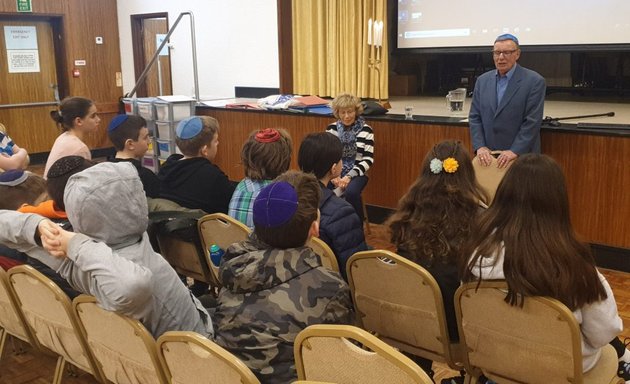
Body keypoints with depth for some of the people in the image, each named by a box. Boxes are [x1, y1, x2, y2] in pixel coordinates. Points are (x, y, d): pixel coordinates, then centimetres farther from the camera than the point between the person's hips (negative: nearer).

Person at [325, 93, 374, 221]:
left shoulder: (366, 130, -2)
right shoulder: (331, 129, 7)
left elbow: (368, 159, -6)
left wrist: (349, 176, -18)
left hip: (356, 174, -2)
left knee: (350, 192, -35)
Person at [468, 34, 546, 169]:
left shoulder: (534, 81, -6)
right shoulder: (482, 80, 8)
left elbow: (532, 121, -11)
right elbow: (474, 117, 6)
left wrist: (515, 151, -18)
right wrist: (479, 146, -7)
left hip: (521, 156, -3)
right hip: (488, 155, 4)